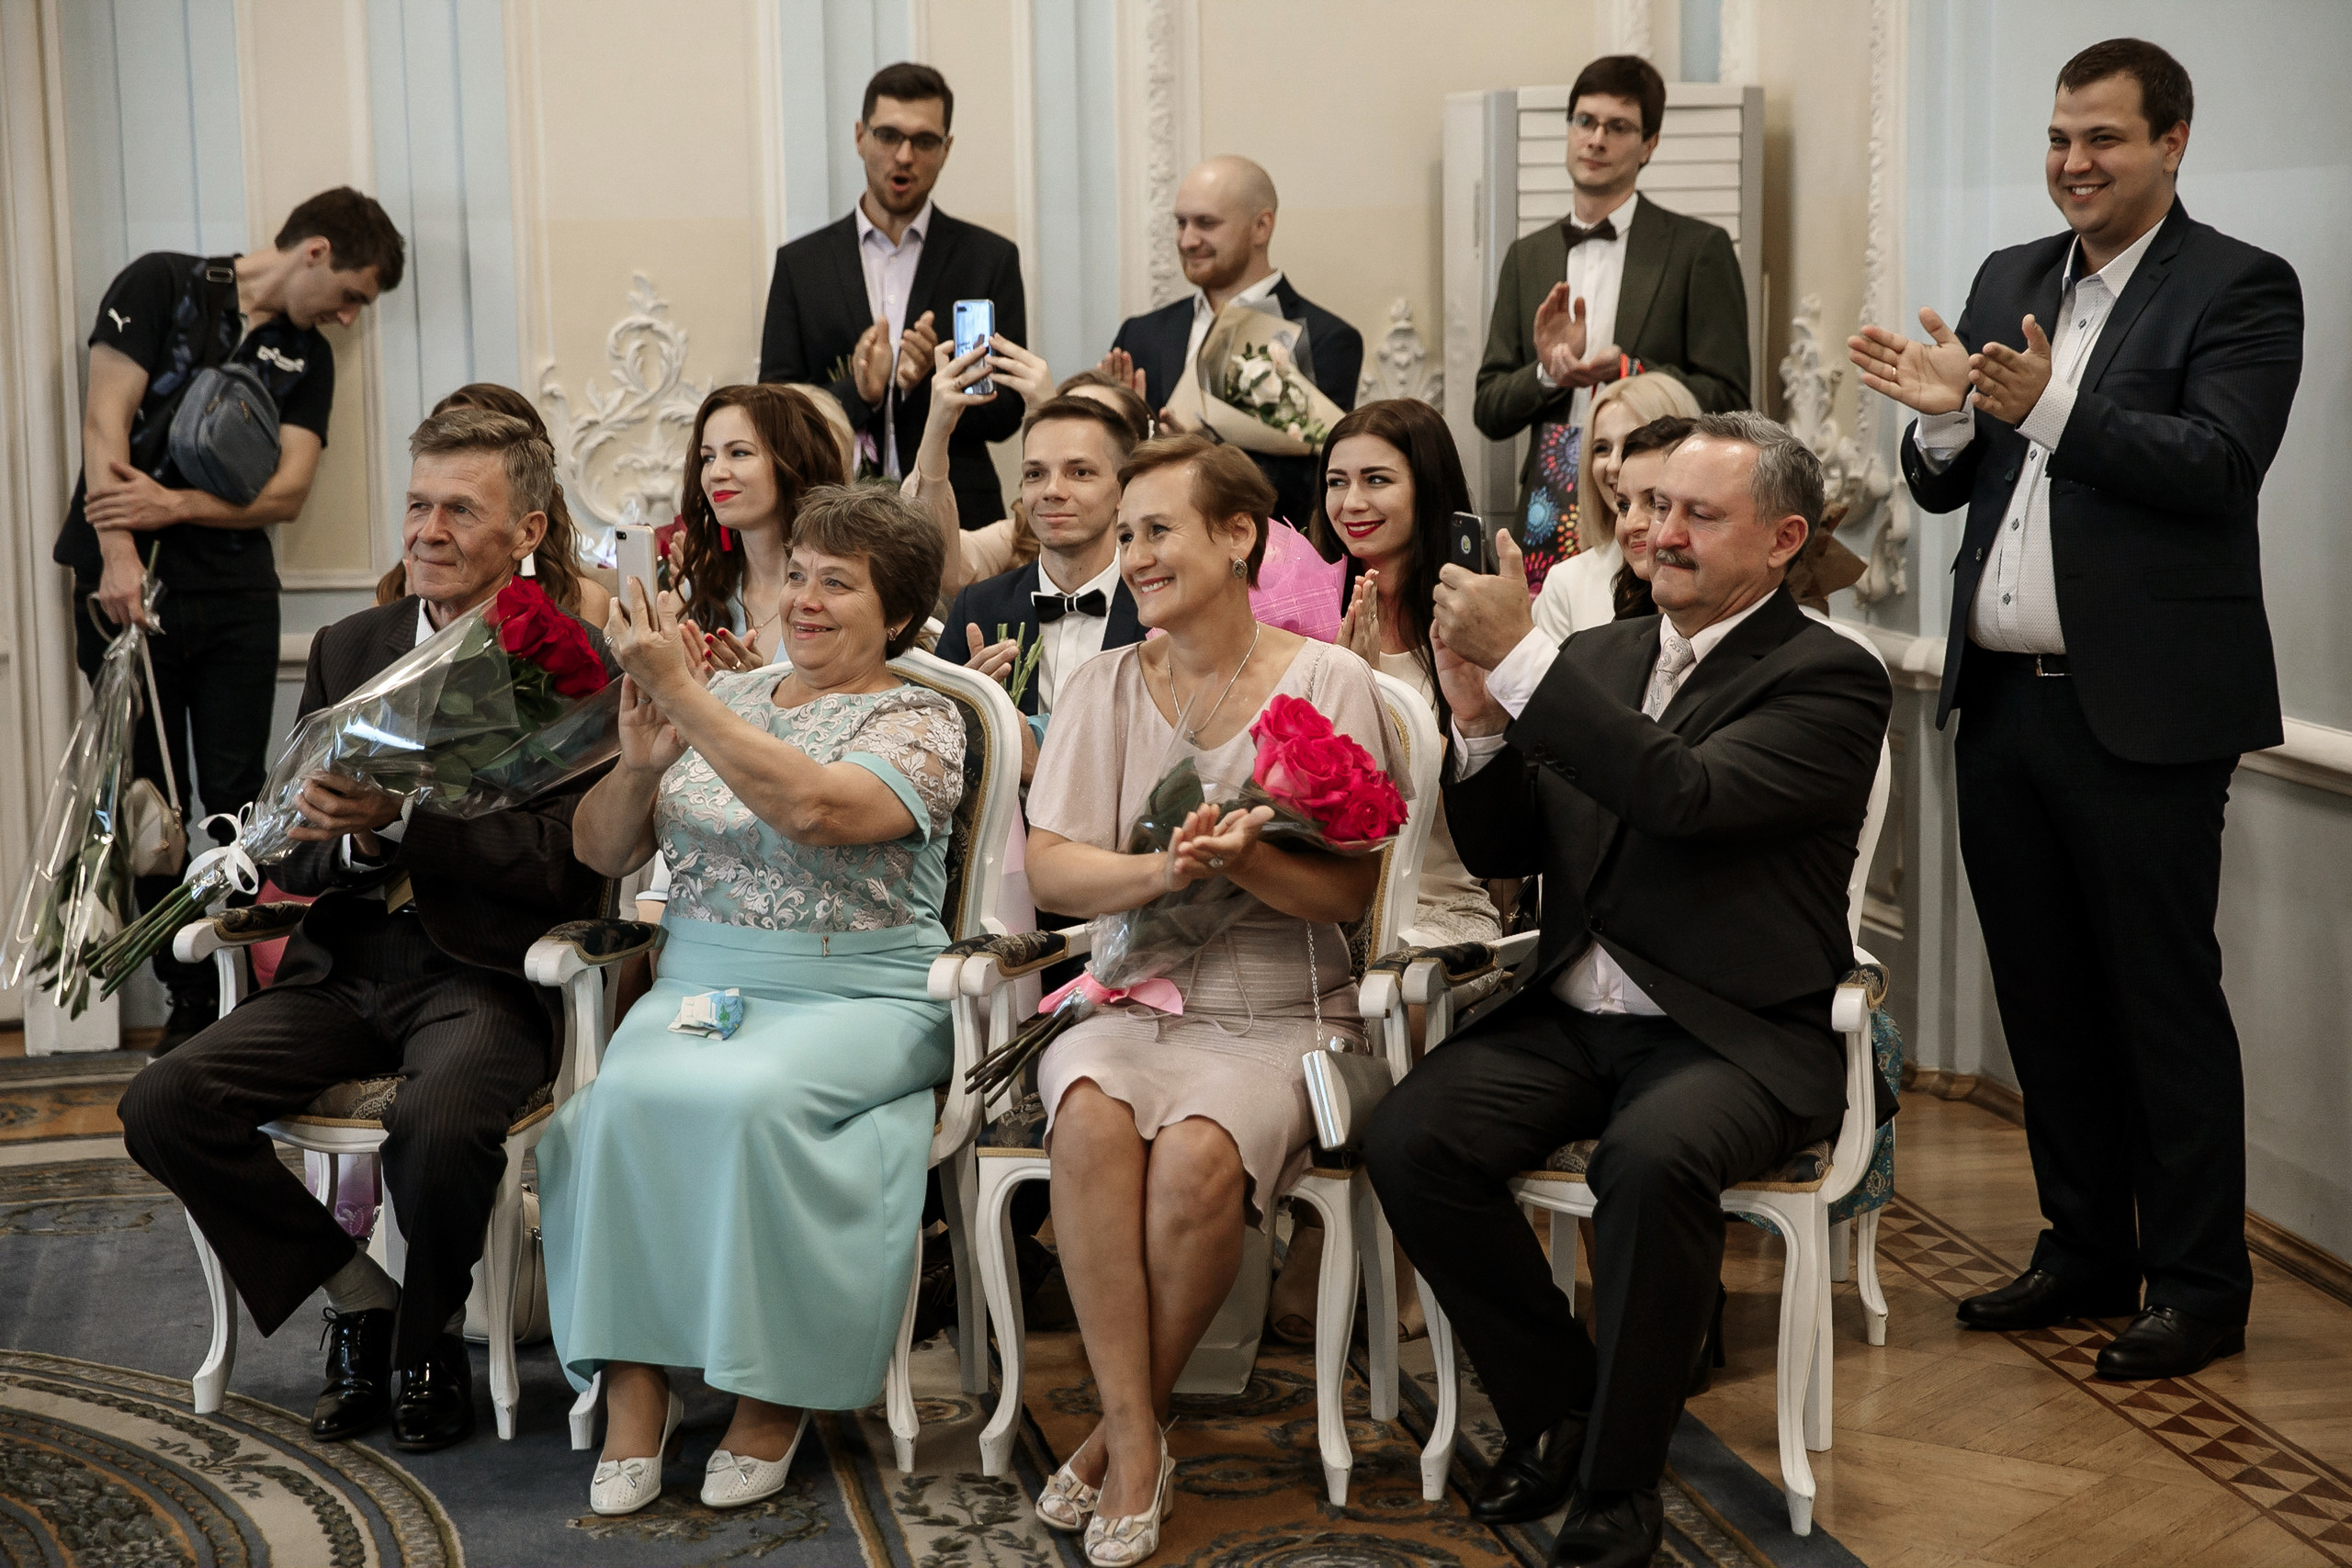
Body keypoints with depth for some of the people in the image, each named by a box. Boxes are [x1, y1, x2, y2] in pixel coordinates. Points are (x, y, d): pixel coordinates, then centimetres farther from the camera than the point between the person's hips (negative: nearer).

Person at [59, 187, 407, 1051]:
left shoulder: (308, 356, 12)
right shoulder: (160, 285, 0)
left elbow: (287, 492, 3)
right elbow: (106, 418, -9)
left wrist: (175, 504, -14)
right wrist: (118, 555, -19)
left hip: (237, 593, 4)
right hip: (132, 587, -3)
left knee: (236, 801, 2)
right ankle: (188, 1004, 9)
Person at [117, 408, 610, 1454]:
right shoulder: (349, 649, 14)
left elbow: (567, 864, -13)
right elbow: (291, 858, 12)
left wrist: (400, 818, -22)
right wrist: (355, 843, -12)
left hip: (486, 975, -5)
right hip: (343, 967, 5)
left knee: (438, 1127, -36)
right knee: (161, 1107, -17)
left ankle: (428, 1339, -3)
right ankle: (359, 1300, 3)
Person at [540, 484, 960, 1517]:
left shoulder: (920, 722, 0)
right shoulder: (724, 701, 16)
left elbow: (814, 808, -22)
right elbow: (600, 852, 14)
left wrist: (679, 690, -20)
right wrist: (639, 766, -6)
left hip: (859, 1001, -4)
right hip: (696, 985, 4)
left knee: (750, 1096, -34)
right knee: (627, 1093, -28)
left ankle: (773, 1393, -16)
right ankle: (634, 1396, -20)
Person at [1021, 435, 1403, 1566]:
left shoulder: (1326, 680, 1)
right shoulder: (1106, 684, 9)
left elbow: (1350, 891, -3)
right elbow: (1049, 870, 1)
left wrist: (1246, 862, -23)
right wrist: (1161, 871, -19)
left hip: (1279, 1015, -2)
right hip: (1130, 999, 2)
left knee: (1199, 1153, -32)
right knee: (1093, 1118, -32)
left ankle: (1119, 1433, -9)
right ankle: (1137, 1441, -20)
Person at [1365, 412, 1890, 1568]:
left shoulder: (1831, 681, -4)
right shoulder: (1598, 657, 14)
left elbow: (1688, 797, -23)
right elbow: (1502, 854, 13)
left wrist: (1519, 660, -24)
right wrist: (1481, 723, -6)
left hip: (1733, 1036, -5)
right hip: (1572, 1017, 6)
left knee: (1654, 1157, -36)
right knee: (1407, 1138, -20)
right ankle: (1553, 1404, 3)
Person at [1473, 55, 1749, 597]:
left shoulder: (1700, 248, 3)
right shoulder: (1527, 256, 16)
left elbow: (1727, 404, -2)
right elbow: (1489, 411, 13)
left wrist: (1628, 372, -16)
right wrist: (1548, 372, -6)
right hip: (1549, 520, 4)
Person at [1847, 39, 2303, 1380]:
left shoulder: (2241, 290, -5)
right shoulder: (2010, 279, 14)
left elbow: (2221, 465, -19)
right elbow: (1947, 489, 12)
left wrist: (2047, 411, -28)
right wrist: (1946, 417, -10)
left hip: (2143, 714, -6)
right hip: (2005, 702, 7)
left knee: (2166, 1002, 1)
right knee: (2045, 1001, 14)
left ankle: (2200, 1287, 13)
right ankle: (2086, 1256, 27)